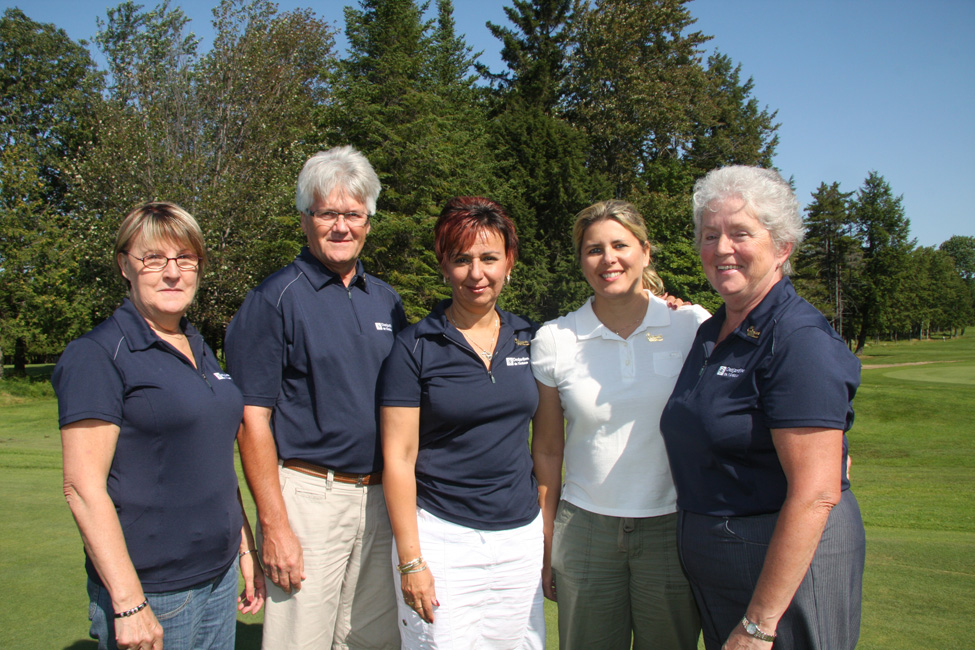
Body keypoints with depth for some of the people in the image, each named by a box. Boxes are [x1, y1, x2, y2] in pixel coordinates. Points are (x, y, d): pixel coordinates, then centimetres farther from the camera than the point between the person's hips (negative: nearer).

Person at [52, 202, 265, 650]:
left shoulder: (200, 351, 10)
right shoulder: (98, 353, -12)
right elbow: (82, 487, -17)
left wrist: (245, 548, 14)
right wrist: (128, 603, -19)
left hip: (219, 577, 7)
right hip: (151, 591, -7)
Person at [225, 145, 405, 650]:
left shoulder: (386, 300, 11)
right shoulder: (274, 300, -7)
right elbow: (253, 422, -10)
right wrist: (274, 525, -14)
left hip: (382, 495, 6)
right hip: (308, 494, -5)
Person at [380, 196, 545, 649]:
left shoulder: (528, 339, 5)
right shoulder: (415, 346, -6)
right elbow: (398, 457, -7)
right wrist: (410, 560, -9)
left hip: (521, 535, 4)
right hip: (442, 537, -3)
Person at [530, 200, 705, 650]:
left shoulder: (693, 325, -4)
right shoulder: (553, 340, -2)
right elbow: (547, 451, 4)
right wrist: (546, 548, 5)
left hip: (674, 527, 0)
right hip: (585, 529, 1)